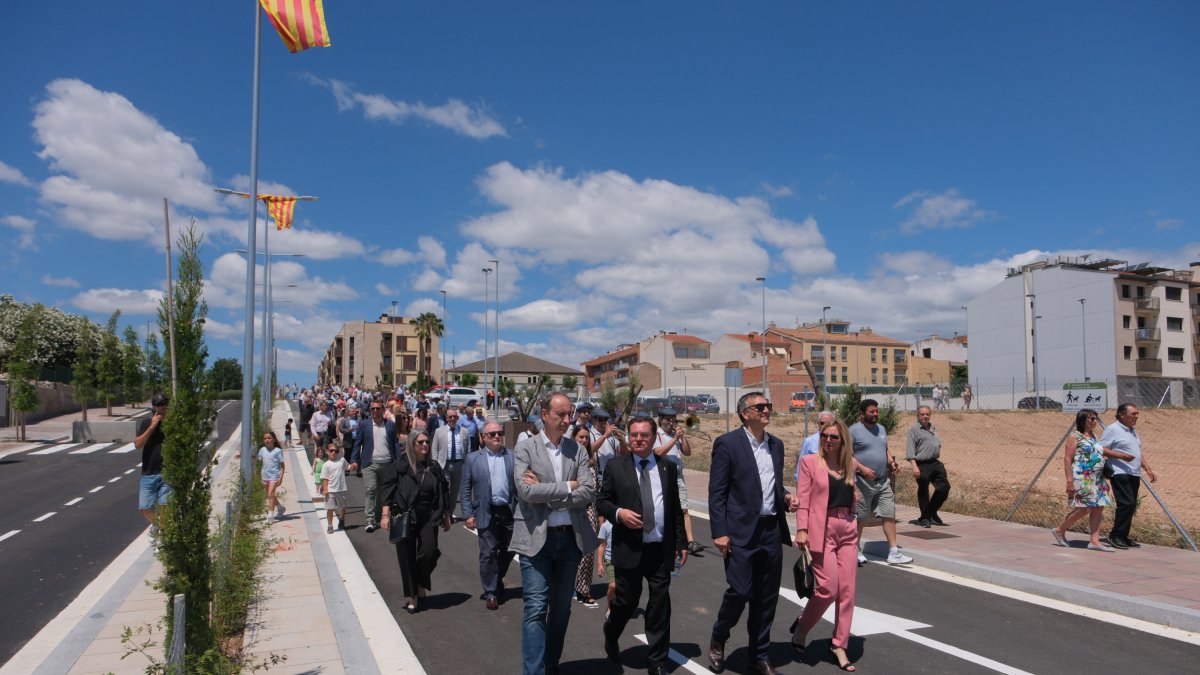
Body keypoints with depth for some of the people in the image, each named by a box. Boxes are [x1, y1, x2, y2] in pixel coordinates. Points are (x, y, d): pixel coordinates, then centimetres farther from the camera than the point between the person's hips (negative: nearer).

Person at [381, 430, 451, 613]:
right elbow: (388, 489, -6)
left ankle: (422, 588, 15)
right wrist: (386, 515, -12)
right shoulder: (399, 465, -3)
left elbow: (444, 492, 14)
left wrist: (446, 516, 14)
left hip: (429, 517, 2)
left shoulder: (434, 467, 8)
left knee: (428, 553, -11)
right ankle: (412, 598, 16)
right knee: (407, 558, 3)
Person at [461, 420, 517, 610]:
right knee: (488, 554, 1)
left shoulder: (514, 457, 4)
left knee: (508, 551, 13)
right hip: (487, 514, -2)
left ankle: (497, 581, 38)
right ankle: (490, 593, 16)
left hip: (510, 512, 2)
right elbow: (465, 489, 3)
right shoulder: (473, 459, 2)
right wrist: (468, 514, -3)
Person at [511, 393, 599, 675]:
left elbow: (588, 493, -6)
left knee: (561, 607, 15)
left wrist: (546, 492, -14)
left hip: (571, 537, 4)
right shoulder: (525, 448, -4)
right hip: (536, 538, -4)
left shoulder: (577, 450, 5)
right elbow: (526, 491, -17)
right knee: (536, 609, -6)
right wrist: (567, 487, -12)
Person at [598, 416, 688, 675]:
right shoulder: (615, 466, 1)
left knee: (660, 605, 4)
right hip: (629, 549, -2)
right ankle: (610, 635, 41)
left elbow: (676, 508, 10)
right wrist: (618, 512, -16)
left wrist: (681, 542, 9)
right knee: (626, 601, 9)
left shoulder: (668, 467, 8)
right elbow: (603, 501, 3)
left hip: (661, 549, 2)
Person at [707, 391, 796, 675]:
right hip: (741, 531, -6)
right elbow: (716, 492, -9)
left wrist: (785, 498, 2)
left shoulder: (776, 444, 12)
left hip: (772, 530, 6)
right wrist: (720, 532, -14)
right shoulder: (727, 443, -7)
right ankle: (718, 639, 21)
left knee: (767, 597, 11)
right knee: (740, 591, -7)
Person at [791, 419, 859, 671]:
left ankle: (840, 645, 17)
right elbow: (802, 498, -6)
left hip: (847, 531, 5)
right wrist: (801, 530, -13)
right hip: (821, 531, -5)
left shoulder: (850, 464, 12)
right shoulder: (809, 461, -1)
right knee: (828, 588, -8)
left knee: (847, 591, 4)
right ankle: (801, 627, 17)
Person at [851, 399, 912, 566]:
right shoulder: (854, 430, -8)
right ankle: (856, 552, 19)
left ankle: (893, 553, 7)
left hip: (884, 481, 6)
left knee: (889, 516, 2)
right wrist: (862, 468, -23)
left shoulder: (881, 429, 14)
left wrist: (891, 462, 4)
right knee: (860, 519, 4)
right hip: (863, 481, -6)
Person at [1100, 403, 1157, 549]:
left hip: (1134, 474, 9)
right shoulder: (1113, 429, -7)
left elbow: (1140, 452, 25)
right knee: (1127, 504, -16)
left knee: (1131, 506, 8)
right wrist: (1121, 455, -18)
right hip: (1120, 473, -9)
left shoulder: (1133, 431, 20)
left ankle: (1123, 537, 13)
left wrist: (1148, 469, 18)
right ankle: (1115, 536, -9)